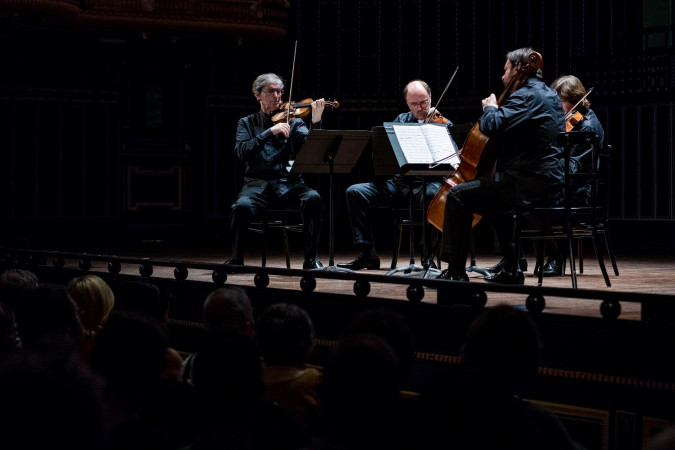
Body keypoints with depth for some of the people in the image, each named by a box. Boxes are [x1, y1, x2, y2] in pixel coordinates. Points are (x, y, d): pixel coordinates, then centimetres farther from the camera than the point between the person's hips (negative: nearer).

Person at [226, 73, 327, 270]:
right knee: (242, 206, -34)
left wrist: (315, 121, -21)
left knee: (313, 199, -31)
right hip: (258, 183, -1)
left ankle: (311, 258, -18)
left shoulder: (293, 122, 14)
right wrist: (270, 132, -15)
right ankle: (236, 258, -10)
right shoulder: (247, 123, 14)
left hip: (289, 182, 1)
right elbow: (243, 152, -5)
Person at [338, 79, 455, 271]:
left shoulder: (443, 125, 6)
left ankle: (428, 256, -23)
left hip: (429, 181, -4)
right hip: (399, 181, 4)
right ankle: (367, 254, -12)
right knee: (355, 192, -14)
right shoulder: (401, 121, 17)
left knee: (433, 194, -41)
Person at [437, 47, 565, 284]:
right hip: (551, 183, 11)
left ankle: (456, 271, -8)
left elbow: (493, 127, -24)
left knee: (458, 195, -8)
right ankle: (511, 268, 37)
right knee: (499, 194, 38)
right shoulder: (550, 95, 18)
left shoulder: (525, 96, -13)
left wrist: (490, 108, -4)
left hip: (530, 184, -11)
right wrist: (497, 109, 19)